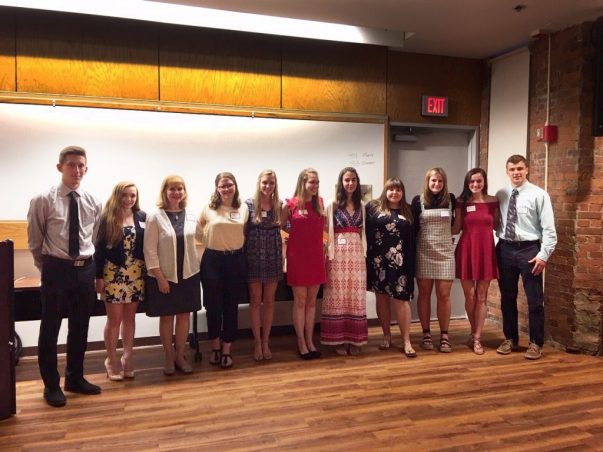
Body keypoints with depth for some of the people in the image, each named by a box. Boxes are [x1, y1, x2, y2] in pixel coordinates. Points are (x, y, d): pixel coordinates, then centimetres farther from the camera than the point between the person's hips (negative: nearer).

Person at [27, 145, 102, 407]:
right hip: (56, 269, -4)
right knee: (50, 329, 6)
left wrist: (88, 265, 11)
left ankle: (75, 378, 32)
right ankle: (51, 385, 23)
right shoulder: (44, 200, -7)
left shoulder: (93, 203, 3)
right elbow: (34, 241, 2)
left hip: (85, 270, 4)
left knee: (80, 328, 14)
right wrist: (47, 268, 7)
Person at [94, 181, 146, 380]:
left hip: (136, 274, 3)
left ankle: (127, 358, 24)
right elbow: (99, 248, -5)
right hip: (113, 273, -3)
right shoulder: (107, 218, -4)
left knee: (130, 317, 11)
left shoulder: (142, 217, 4)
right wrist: (98, 276, -8)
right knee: (114, 319, 4)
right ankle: (111, 360, 20)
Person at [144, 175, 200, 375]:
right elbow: (150, 250, -10)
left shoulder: (191, 216, 2)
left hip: (188, 275, 3)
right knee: (167, 317, 8)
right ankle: (169, 358, 24)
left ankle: (180, 356, 25)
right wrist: (160, 277, -13)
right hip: (164, 276, -3)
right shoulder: (155, 217, -8)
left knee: (184, 315, 10)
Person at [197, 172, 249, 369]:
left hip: (236, 260, 1)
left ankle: (226, 349, 22)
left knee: (231, 306, 7)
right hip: (213, 260, -1)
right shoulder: (209, 208, -3)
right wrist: (212, 242, 4)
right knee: (213, 305, 7)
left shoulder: (243, 209, 1)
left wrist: (236, 244, 7)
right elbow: (198, 232, 9)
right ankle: (215, 347, 28)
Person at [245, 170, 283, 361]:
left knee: (269, 301, 8)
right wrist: (243, 256, -5)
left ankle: (265, 342, 20)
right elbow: (243, 231, -3)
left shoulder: (279, 205, 3)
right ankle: (257, 342, 18)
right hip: (254, 257, -2)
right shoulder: (249, 204, -5)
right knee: (255, 301, 6)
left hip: (273, 257, 2)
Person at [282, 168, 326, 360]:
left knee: (312, 301, 11)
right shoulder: (290, 204, -6)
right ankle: (301, 343, 16)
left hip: (316, 256, 4)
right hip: (298, 257, -4)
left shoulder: (320, 203, 7)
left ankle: (310, 341, 22)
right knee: (300, 301, 4)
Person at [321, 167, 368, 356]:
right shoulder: (332, 205, 0)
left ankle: (355, 339, 15)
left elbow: (364, 232, 14)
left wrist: (364, 252, 7)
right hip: (338, 254, -3)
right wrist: (329, 253, -10)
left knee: (356, 297, 6)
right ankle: (339, 340, 10)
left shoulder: (361, 205, 12)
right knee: (338, 297, 1)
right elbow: (328, 232, -3)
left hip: (357, 254, 4)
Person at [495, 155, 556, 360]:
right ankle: (510, 339, 29)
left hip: (529, 250, -3)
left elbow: (549, 228, -8)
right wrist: (494, 249, 1)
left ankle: (536, 343, 20)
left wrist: (543, 255, -13)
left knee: (534, 299, 6)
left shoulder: (539, 194, -5)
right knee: (507, 298, 13)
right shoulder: (500, 195, 5)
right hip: (505, 250, 4)